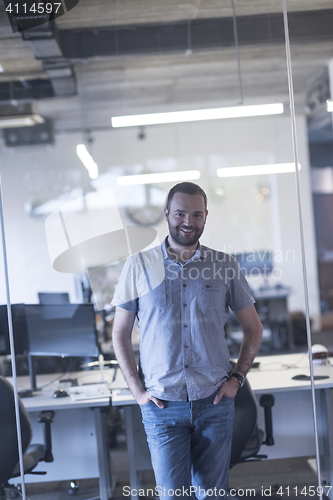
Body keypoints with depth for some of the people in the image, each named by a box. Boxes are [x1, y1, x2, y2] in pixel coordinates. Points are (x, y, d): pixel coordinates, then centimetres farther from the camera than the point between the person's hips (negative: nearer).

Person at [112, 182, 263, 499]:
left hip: (215, 402, 1)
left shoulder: (224, 265, 3)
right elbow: (120, 333, 5)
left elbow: (253, 327, 11)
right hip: (162, 405, -1)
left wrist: (237, 377, 1)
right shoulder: (139, 266, 0)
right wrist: (137, 389, -2)